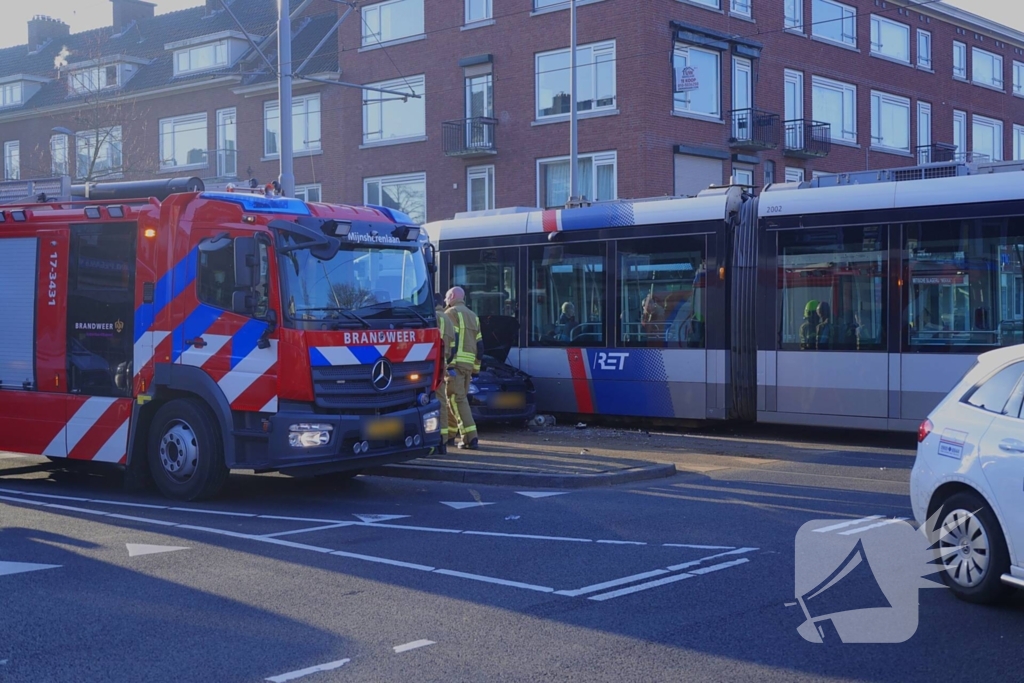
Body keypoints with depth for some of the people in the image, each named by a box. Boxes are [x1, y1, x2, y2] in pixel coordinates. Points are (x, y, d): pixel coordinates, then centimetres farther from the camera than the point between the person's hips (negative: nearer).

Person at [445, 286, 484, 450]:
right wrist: (476, 368, 22)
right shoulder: (473, 316, 21)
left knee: (457, 399, -8)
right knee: (461, 398, 15)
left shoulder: (451, 313, -1)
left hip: (455, 362, -7)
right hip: (469, 364, 7)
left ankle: (470, 437, -16)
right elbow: (479, 345, 19)